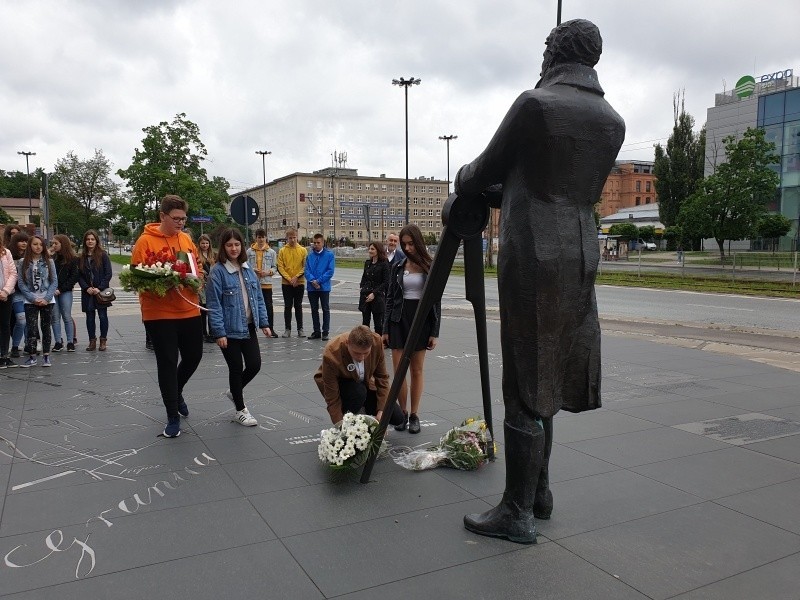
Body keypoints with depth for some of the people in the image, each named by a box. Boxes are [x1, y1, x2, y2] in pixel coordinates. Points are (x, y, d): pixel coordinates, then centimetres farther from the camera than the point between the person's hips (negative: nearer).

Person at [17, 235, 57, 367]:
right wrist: (33, 299, -9)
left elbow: (54, 282, 0)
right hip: (30, 302, 0)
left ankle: (46, 356, 12)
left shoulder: (49, 262, 3)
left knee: (46, 328, 6)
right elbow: (21, 283, -1)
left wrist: (46, 298, -10)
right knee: (31, 328, -4)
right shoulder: (24, 263, 3)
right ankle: (32, 357, 2)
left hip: (47, 301, 0)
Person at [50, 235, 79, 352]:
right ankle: (58, 342, 9)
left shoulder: (73, 259, -1)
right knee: (55, 317, 4)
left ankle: (70, 342, 5)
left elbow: (74, 277, -4)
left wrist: (61, 289, -9)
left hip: (65, 292, -3)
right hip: (52, 291, 3)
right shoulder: (52, 257, 7)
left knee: (67, 317, -1)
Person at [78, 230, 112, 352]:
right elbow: (79, 275, 7)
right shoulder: (81, 257, 8)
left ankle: (103, 340, 11)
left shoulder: (103, 255, -3)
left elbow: (108, 274, -5)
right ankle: (92, 341, 13)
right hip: (87, 292, 3)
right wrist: (86, 288, -7)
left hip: (101, 291, -3)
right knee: (90, 316, 6)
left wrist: (100, 288, -12)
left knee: (102, 315, 0)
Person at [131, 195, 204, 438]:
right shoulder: (145, 241, -8)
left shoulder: (187, 239, 8)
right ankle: (173, 417, 13)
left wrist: (196, 277, -4)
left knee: (194, 356, 14)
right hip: (159, 313, -5)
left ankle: (176, 392, 43)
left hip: (189, 311, 5)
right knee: (167, 363, 1)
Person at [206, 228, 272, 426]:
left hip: (248, 327, 6)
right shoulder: (218, 271, -12)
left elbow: (258, 298, 12)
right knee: (236, 368, 6)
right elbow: (214, 304, -15)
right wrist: (219, 332, -18)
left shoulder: (248, 270, 7)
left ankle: (234, 392, 35)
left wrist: (264, 323, 7)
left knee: (255, 364, 5)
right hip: (230, 330, -5)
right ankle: (241, 410, 23)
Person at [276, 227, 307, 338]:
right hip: (286, 283, 0)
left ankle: (300, 329, 13)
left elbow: (305, 267, -1)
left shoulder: (303, 250, 2)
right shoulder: (282, 251, 1)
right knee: (287, 306, 4)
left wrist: (296, 277, -13)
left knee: (298, 306, 7)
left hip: (299, 283, 0)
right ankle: (287, 329, 11)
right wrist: (289, 279, -12)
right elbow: (280, 267, -3)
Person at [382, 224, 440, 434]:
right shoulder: (398, 267, 5)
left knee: (417, 370, 5)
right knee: (399, 369, -2)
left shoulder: (431, 267, -1)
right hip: (399, 319, 2)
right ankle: (402, 413, 10)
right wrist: (386, 329, 3)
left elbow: (436, 301, -1)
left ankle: (414, 415, 13)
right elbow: (390, 298, 8)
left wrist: (434, 332, -5)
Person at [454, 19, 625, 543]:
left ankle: (517, 514, 8)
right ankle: (538, 494, 27)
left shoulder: (535, 104, -8)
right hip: (579, 260, 7)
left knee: (525, 387, -2)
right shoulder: (613, 122, 12)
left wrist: (464, 181, 25)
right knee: (541, 382, 16)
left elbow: (487, 172, 0)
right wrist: (490, 195, 24)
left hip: (532, 259, -7)